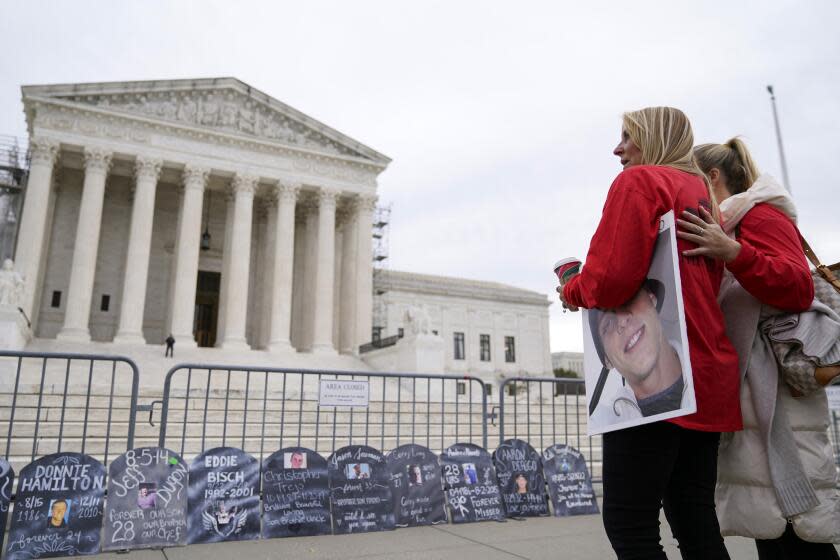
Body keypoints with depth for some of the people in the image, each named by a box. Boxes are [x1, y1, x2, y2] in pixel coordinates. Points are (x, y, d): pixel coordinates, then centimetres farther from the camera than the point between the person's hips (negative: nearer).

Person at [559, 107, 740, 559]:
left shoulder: (639, 181, -3)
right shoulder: (702, 195, 22)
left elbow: (612, 277, -17)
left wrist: (572, 292, 4)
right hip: (708, 376, 9)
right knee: (695, 523, 13)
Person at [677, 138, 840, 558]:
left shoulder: (760, 212, -3)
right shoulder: (726, 229, 22)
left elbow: (799, 288, -17)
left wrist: (732, 253, -30)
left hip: (775, 396, -9)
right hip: (747, 396, 9)